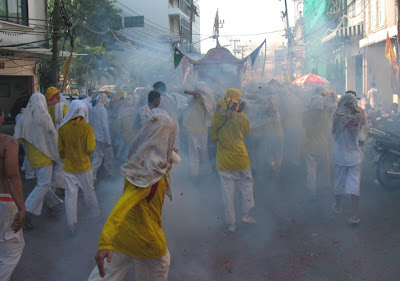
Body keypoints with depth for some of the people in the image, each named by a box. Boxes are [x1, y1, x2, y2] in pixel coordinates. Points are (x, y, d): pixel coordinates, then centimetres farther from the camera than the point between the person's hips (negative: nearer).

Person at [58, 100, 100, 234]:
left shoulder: (63, 128, -7)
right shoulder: (87, 127, -14)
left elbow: (60, 149, 1)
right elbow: (90, 147, -15)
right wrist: (85, 156, 6)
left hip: (69, 167, 1)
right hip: (84, 166, -1)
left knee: (70, 194, 7)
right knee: (89, 192, 18)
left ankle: (71, 224, 10)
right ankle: (95, 214, 37)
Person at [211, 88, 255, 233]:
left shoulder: (216, 117, -9)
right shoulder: (242, 117, -10)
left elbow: (214, 138, 2)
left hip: (224, 161, 1)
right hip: (241, 159, -1)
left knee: (227, 191, 8)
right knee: (246, 184, 21)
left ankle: (231, 223, 14)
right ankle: (246, 215, 23)